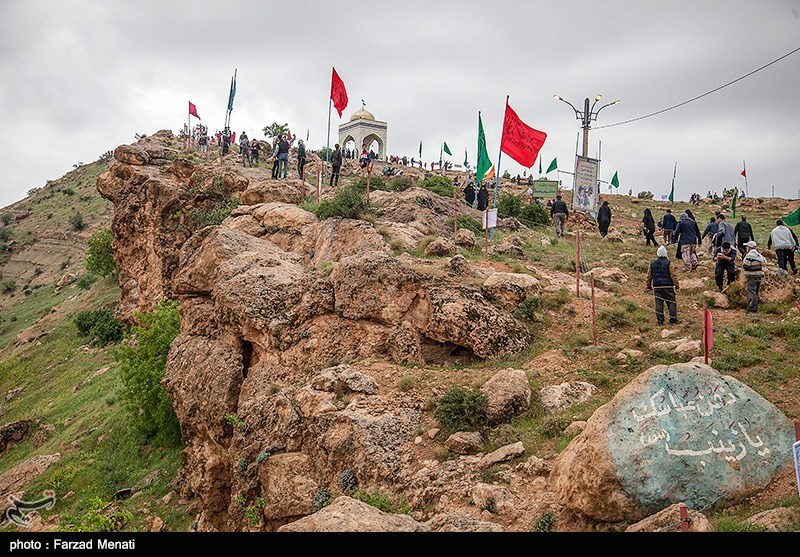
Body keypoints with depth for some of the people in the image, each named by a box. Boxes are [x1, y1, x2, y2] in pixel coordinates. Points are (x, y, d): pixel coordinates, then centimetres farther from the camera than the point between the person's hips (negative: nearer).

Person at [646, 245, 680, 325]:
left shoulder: (652, 263, 6)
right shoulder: (668, 263, -8)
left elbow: (649, 276, 10)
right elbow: (673, 276, -8)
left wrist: (649, 286, 19)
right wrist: (677, 285, 0)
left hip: (656, 286, 3)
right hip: (667, 286, -3)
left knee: (658, 303, 5)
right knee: (671, 302, 5)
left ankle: (660, 320, 3)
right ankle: (673, 319, 4)